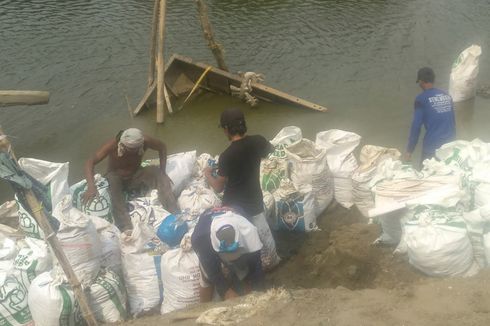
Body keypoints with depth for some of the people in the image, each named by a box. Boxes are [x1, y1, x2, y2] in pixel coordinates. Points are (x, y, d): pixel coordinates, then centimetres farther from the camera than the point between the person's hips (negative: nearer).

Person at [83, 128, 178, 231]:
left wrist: (163, 172, -12)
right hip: (116, 178, -2)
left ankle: (175, 215, -31)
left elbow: (162, 147, -3)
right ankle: (126, 229, -47)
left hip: (135, 177, 2)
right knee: (112, 179, -37)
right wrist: (91, 186, -47)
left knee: (158, 173, -26)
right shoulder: (112, 145, -28)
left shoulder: (145, 141, -22)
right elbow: (90, 162, -34)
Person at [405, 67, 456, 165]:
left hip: (432, 146, -6)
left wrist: (409, 150, -5)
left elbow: (416, 125, -11)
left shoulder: (421, 99, -7)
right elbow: (453, 121, 16)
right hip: (449, 144, 6)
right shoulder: (447, 96, 10)